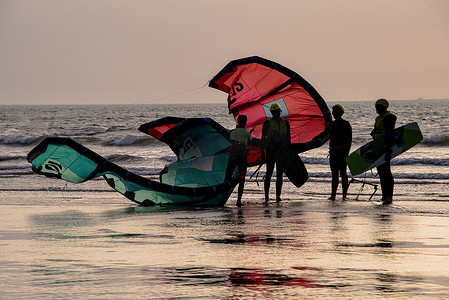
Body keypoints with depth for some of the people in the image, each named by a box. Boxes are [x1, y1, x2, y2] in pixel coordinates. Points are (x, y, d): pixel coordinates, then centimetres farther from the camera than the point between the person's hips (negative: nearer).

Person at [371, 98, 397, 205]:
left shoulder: (388, 118, -13)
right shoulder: (379, 118, 19)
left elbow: (390, 134, -22)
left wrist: (388, 148, -29)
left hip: (385, 147, -11)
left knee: (385, 171, -13)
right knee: (381, 172, 11)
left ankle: (389, 196, -14)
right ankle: (385, 195, 16)